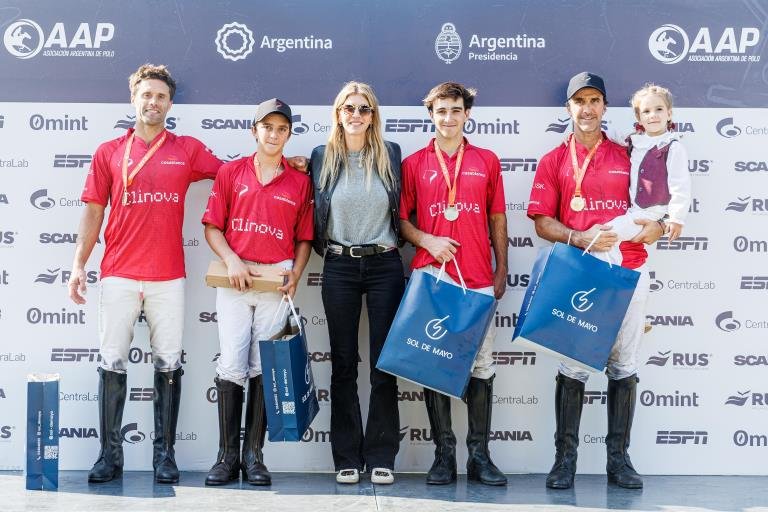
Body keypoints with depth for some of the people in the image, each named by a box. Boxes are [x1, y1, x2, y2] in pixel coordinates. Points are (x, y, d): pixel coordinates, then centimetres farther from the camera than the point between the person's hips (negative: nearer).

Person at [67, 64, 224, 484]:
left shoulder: (189, 150, 8)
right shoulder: (108, 153, 9)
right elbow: (93, 212, 8)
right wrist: (79, 265, 2)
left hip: (168, 277, 0)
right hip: (118, 275, 0)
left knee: (168, 365, 2)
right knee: (112, 363, 1)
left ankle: (164, 454, 11)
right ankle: (110, 454, 9)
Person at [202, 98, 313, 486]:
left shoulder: (300, 181, 9)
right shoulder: (231, 172, 8)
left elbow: (304, 238, 10)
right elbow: (212, 226, 6)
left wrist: (296, 273, -5)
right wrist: (231, 260, -9)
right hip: (236, 278, 0)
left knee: (263, 367, 2)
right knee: (232, 365, -5)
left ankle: (253, 455, 9)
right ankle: (227, 455, 3)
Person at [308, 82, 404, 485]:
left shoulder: (390, 154, 4)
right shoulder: (322, 157, 3)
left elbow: (402, 209, 11)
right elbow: (315, 213, 9)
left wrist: (394, 244, 5)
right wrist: (325, 248, 2)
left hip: (384, 265, 0)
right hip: (339, 266, 0)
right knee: (343, 363, 4)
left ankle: (381, 456, 9)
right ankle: (347, 457, 12)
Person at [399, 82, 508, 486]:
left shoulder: (487, 161, 11)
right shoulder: (413, 164, 7)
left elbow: (497, 219, 13)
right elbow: (402, 219, 8)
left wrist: (501, 271, 9)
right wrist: (428, 241, -10)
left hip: (478, 279, 1)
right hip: (430, 275, -1)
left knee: (481, 366, 2)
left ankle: (479, 454, 10)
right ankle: (444, 452, 10)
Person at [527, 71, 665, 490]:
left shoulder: (627, 156, 11)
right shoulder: (553, 161, 7)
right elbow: (542, 222, 1)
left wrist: (655, 226, -10)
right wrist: (580, 238, -16)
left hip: (627, 272, 2)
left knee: (623, 367, 6)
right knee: (573, 367, 1)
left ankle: (618, 458, 15)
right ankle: (565, 458, 9)